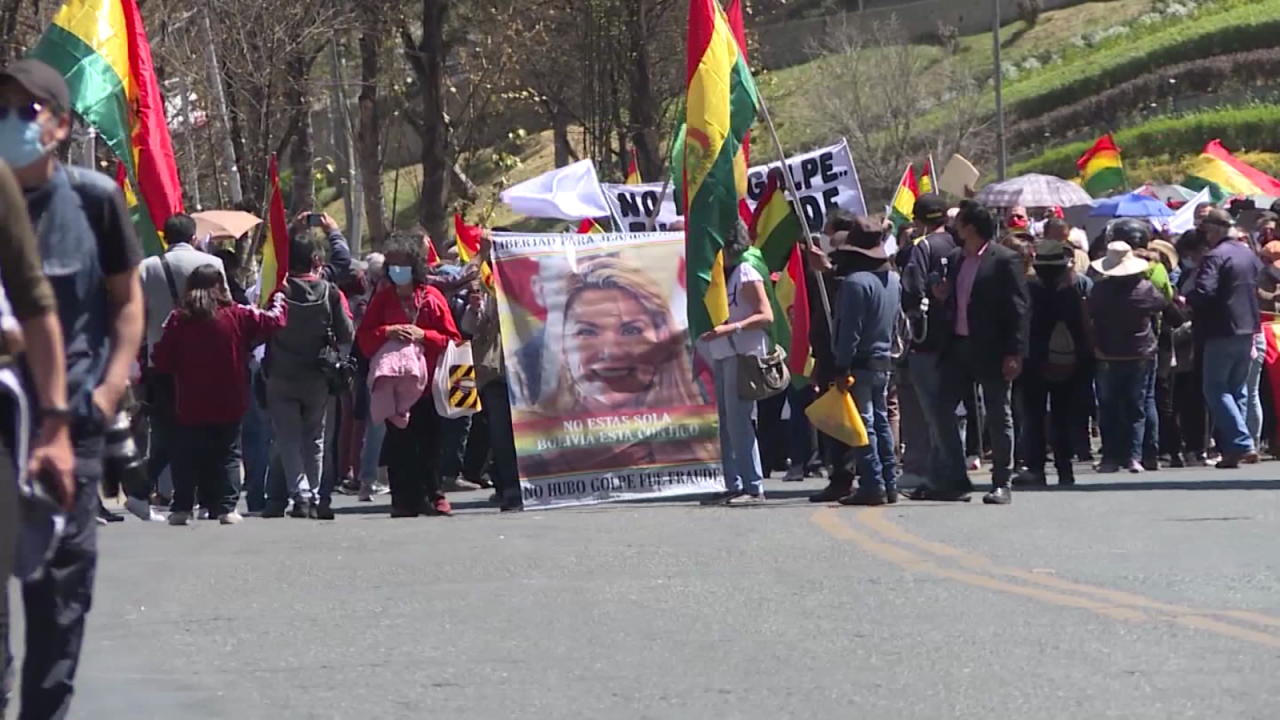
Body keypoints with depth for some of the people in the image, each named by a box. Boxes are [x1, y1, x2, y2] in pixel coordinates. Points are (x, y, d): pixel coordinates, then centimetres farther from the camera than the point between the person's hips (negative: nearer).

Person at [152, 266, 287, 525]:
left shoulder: (178, 320, -7)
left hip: (190, 406, 0)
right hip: (228, 406, 0)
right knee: (227, 456, 8)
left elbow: (162, 360, -7)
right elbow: (274, 320, 2)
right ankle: (227, 508, 1)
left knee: (187, 457, 9)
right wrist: (279, 300, 21)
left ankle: (181, 508, 5)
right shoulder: (238, 316, -7)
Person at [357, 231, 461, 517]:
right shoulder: (382, 298, 7)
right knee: (399, 442, -3)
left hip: (429, 382, -1)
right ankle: (404, 499, -1)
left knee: (430, 440, 0)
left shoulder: (432, 298, 3)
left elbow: (453, 339, 0)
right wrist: (387, 332, -15)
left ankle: (432, 495, 8)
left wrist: (423, 335, -14)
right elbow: (364, 339, 2)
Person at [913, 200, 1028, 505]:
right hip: (958, 346, 7)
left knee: (998, 418, 1)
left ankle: (1002, 484, 8)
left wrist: (1014, 353, -17)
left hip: (991, 351, -7)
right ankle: (954, 480, 12)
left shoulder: (1005, 260, -9)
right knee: (942, 410, 4)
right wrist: (943, 296, -2)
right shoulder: (956, 259, 12)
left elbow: (1018, 309, -11)